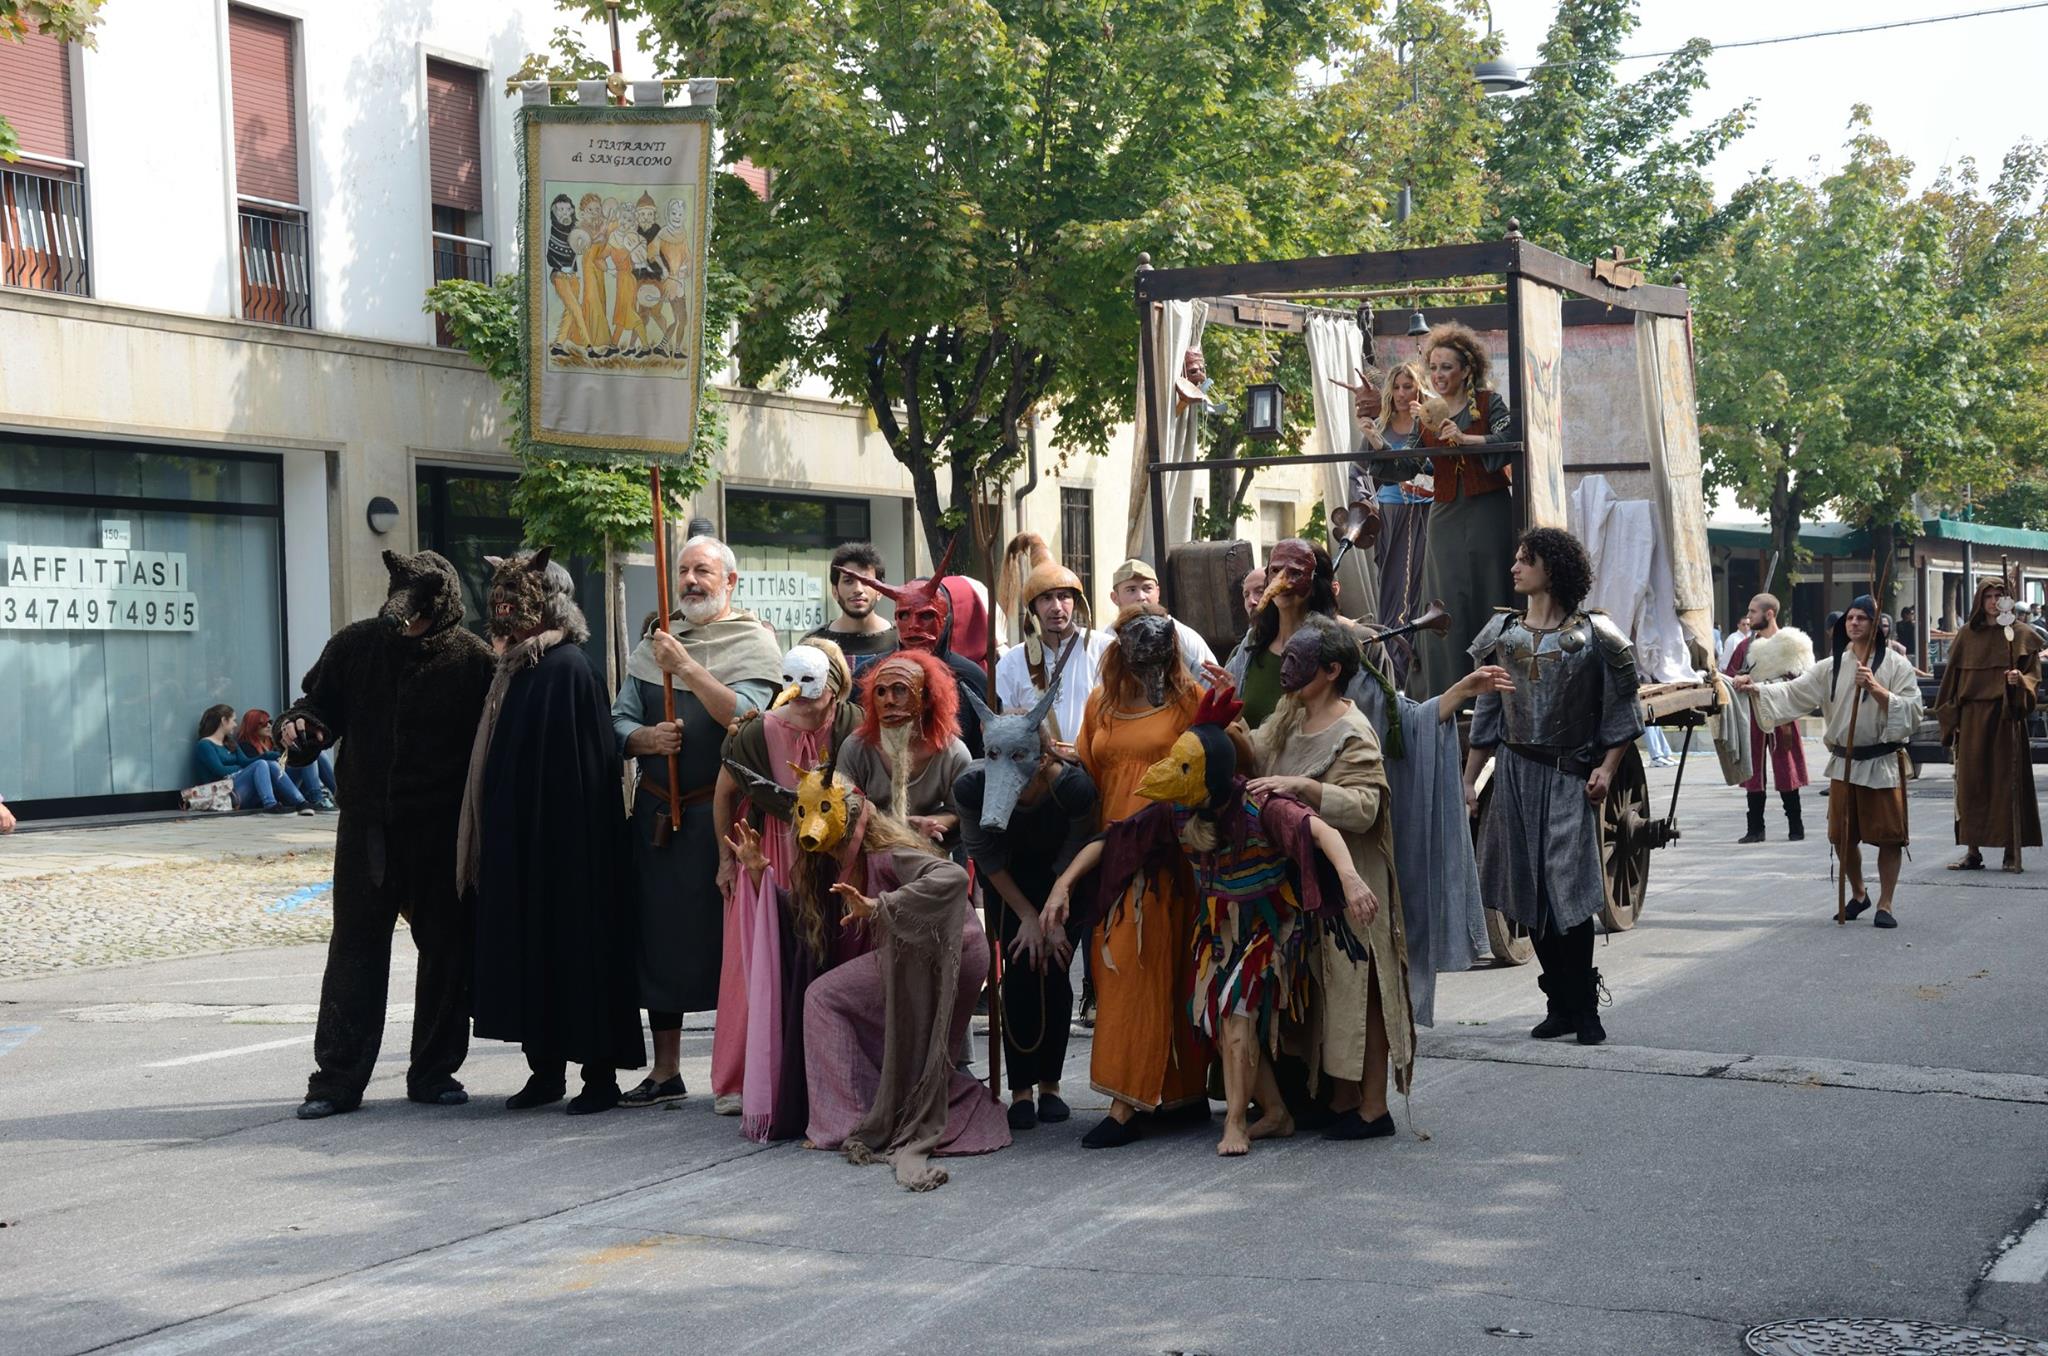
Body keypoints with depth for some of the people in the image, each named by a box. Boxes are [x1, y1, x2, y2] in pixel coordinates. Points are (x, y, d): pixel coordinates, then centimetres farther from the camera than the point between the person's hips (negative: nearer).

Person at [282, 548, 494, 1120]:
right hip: (366, 824, 2)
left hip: (442, 831, -1)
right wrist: (300, 725, -13)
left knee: (445, 950, 6)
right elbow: (320, 703, 11)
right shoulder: (355, 645, -1)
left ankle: (433, 1072, 20)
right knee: (355, 949, 5)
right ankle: (337, 1079, 11)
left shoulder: (471, 660, -7)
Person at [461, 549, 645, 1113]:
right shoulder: (515, 667, 12)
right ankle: (545, 1070, 19)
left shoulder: (566, 669, -15)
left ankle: (599, 1075, 4)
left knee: (571, 949, -3)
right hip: (519, 847, 9)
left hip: (561, 843, -9)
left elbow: (580, 770, -19)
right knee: (530, 952, 11)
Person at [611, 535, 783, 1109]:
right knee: (659, 932, 8)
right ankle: (665, 1071, 17)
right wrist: (648, 737, -12)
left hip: (722, 812, -5)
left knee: (727, 932, -4)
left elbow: (744, 716, -17)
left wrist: (685, 666, -22)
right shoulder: (655, 640, 13)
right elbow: (619, 721, 10)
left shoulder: (752, 641, -1)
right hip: (657, 810, 5)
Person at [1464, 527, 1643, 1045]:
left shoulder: (1592, 634, -3)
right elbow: (1487, 715, 12)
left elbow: (1619, 710, 0)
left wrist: (1606, 768, -11)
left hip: (1570, 777, -4)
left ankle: (1582, 1009, 2)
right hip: (1516, 774, 4)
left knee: (1568, 891, -8)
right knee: (1531, 894, 4)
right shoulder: (1502, 632, 9)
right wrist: (1469, 779, 9)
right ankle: (1562, 1005, 13)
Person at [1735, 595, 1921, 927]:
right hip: (1844, 763, 4)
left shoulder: (1896, 665, -3)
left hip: (1883, 762, -4)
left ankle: (1885, 904, 10)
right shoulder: (1833, 667, 8)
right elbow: (1794, 692, -1)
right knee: (1843, 836, 9)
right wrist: (1756, 688, -15)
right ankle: (1858, 894, 30)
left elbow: (1911, 711, -11)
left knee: (1888, 836, -2)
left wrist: (1876, 689, -22)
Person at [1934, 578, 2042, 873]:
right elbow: (1952, 680, 8)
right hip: (1972, 718, 2)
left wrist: (2020, 679, -20)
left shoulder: (2021, 635, 5)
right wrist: (1951, 721, 1)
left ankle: (2012, 851, 2)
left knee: (2007, 781, -2)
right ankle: (1973, 851, 4)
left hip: (2006, 718, -2)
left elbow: (2034, 676, 3)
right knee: (1971, 782, 0)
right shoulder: (1966, 636, 9)